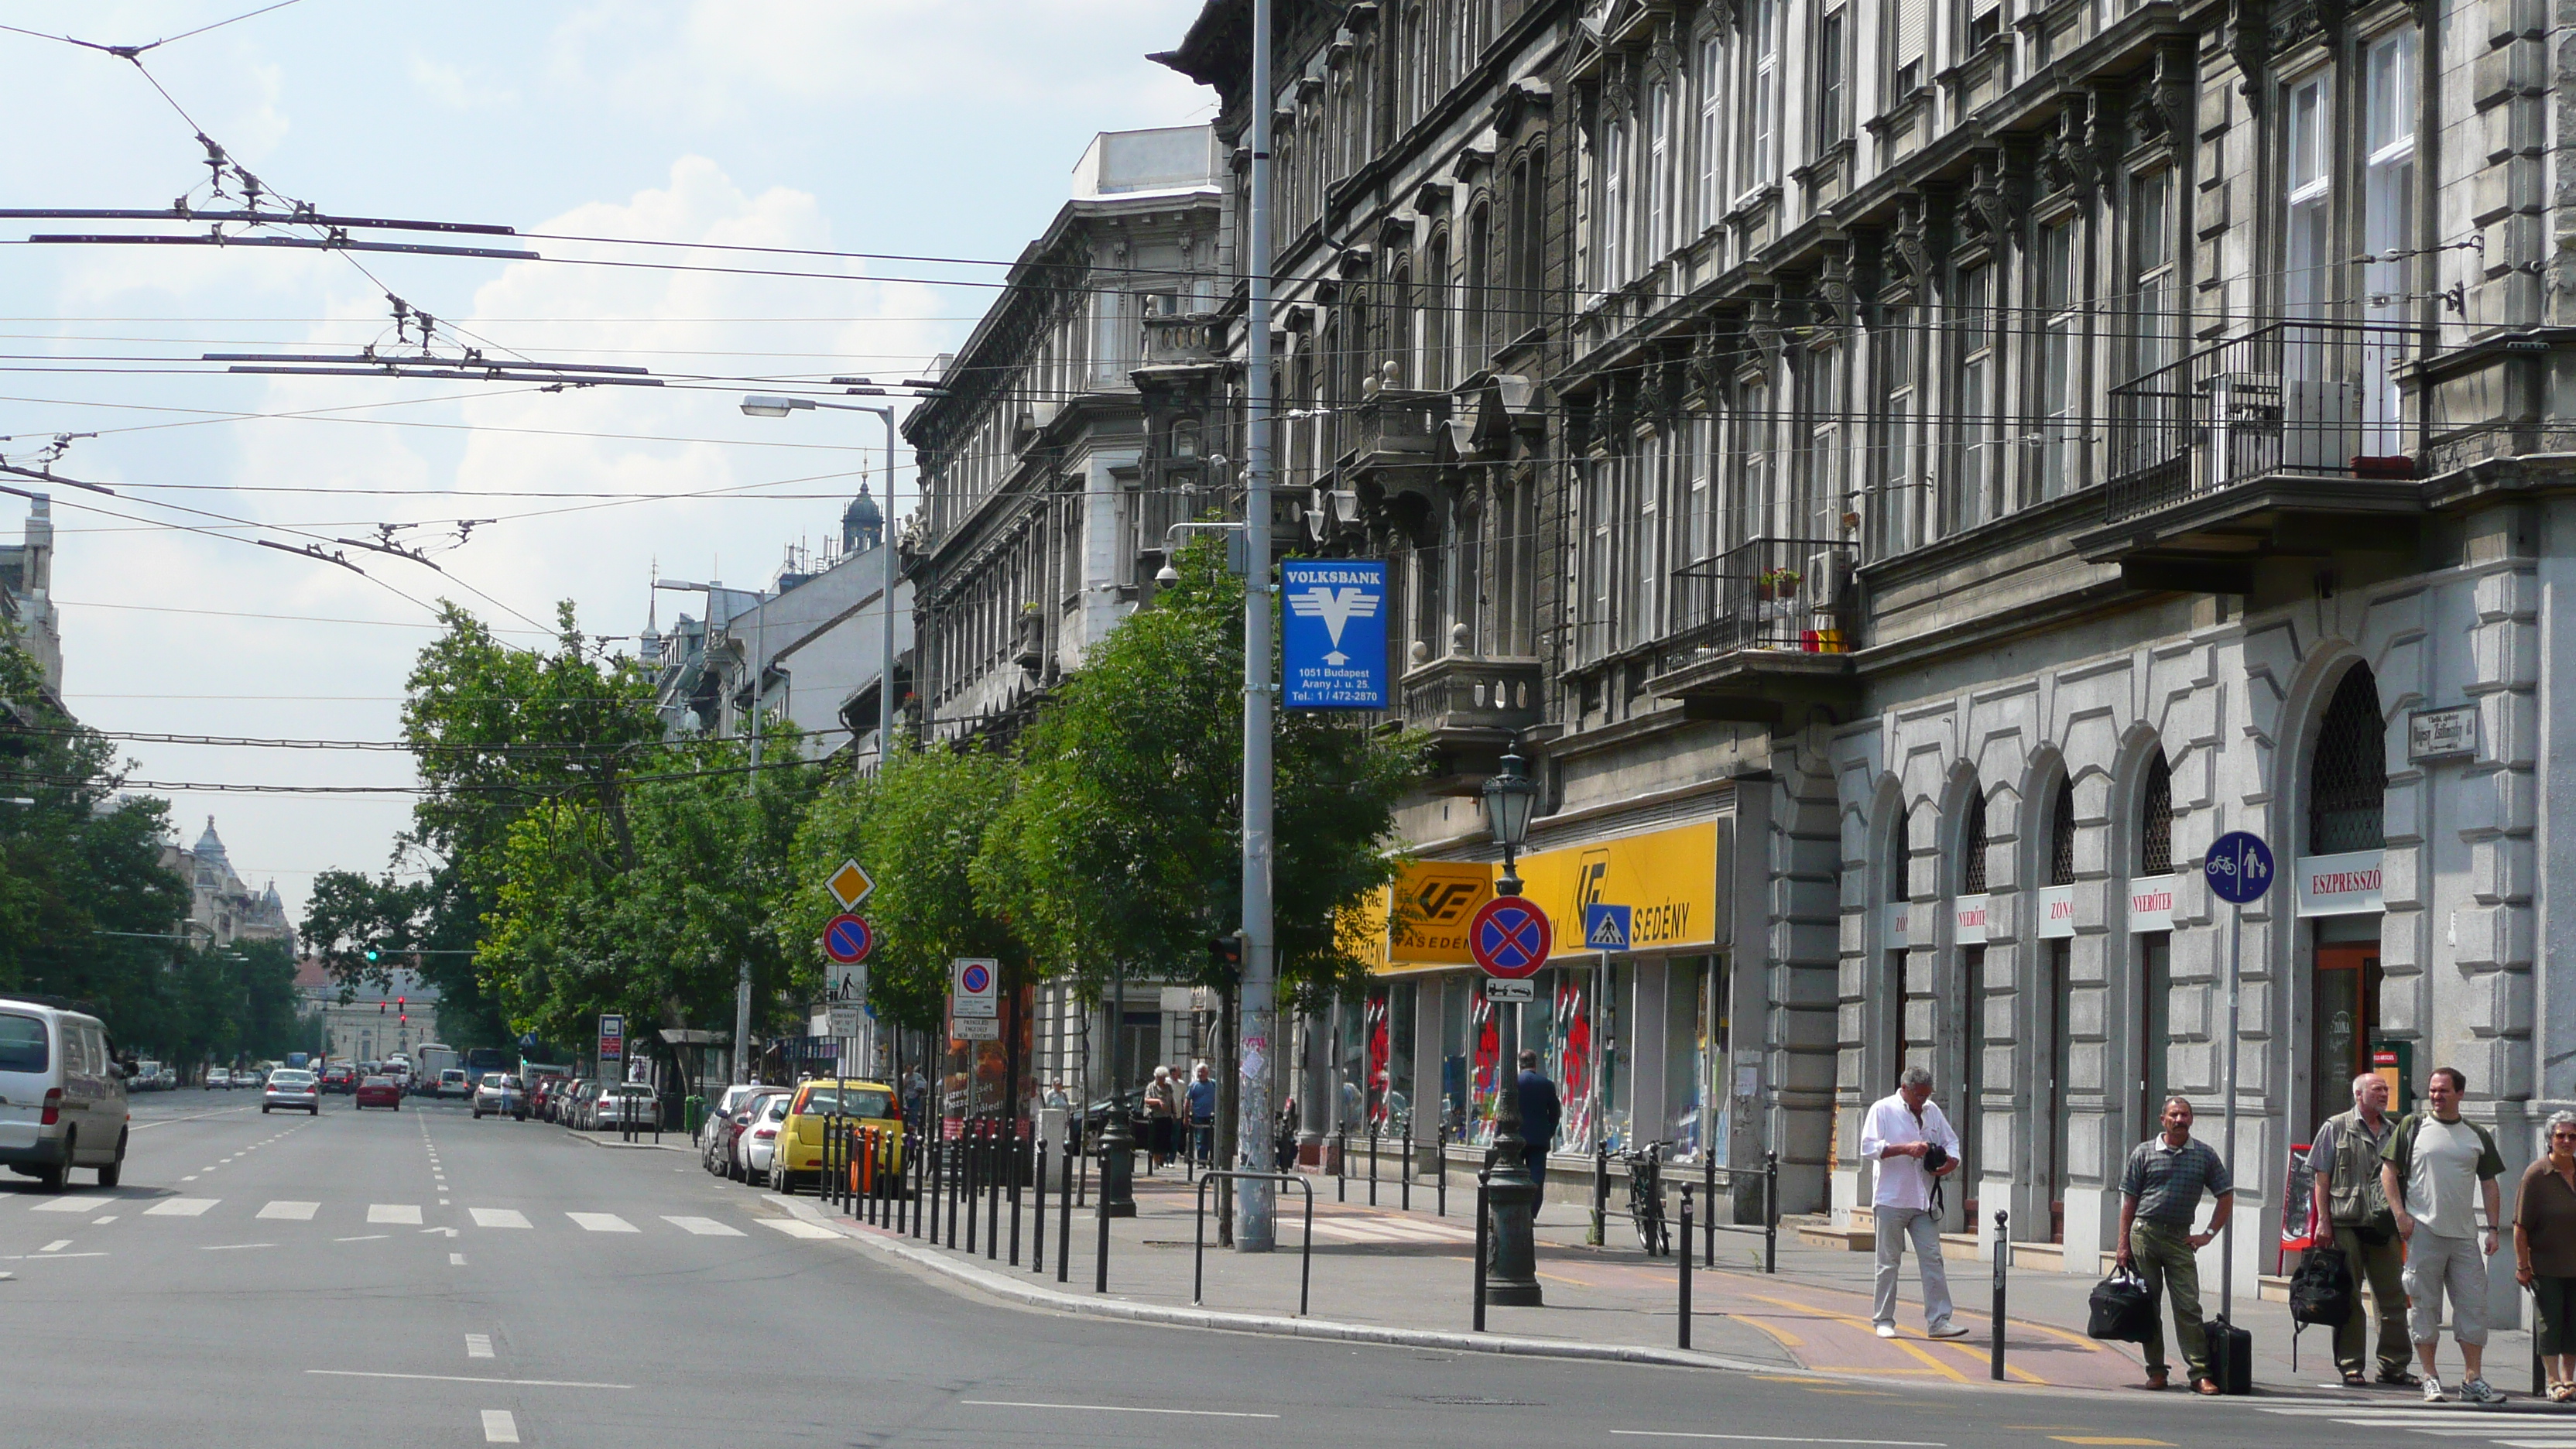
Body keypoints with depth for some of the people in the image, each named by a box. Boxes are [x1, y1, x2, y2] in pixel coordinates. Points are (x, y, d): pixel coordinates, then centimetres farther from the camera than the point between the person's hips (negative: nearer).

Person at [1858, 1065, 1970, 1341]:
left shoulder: (1932, 1111, 14)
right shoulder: (1882, 1110, -2)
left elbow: (1951, 1142, 20)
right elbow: (1869, 1147, -11)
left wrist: (1951, 1161, -2)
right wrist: (1905, 1149, -21)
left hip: (1924, 1201, 4)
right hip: (1892, 1200, -4)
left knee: (1932, 1259, -3)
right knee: (1889, 1262, 2)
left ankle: (1938, 1320, -5)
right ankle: (1883, 1320, 10)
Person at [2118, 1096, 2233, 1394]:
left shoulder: (2204, 1155, 8)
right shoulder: (2145, 1153, 5)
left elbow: (2226, 1196, 14)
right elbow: (2129, 1200, 6)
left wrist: (2209, 1234, 6)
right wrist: (2124, 1244, -1)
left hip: (2180, 1238, 0)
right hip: (2144, 1233, 0)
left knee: (2188, 1307, -7)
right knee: (2148, 1305, 2)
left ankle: (2200, 1373, -8)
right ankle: (2156, 1371, 10)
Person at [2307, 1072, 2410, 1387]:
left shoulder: (2394, 1131, 16)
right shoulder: (2337, 1128, 4)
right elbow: (2321, 1177, 1)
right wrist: (2324, 1220, -7)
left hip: (2385, 1227, 4)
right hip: (2347, 1226, -4)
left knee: (2393, 1298, 3)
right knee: (2348, 1299, 0)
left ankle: (2392, 1364, 10)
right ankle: (2350, 1365, 4)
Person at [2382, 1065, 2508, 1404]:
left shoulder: (2477, 1136, 13)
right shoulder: (2412, 1128, 6)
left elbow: (2489, 1185, 16)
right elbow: (2388, 1171, 4)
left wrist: (2492, 1229, 7)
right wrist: (2400, 1214, -7)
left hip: (2465, 1235, 3)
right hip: (2423, 1232, -3)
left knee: (2474, 1304, 0)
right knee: (2424, 1305, -1)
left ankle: (2473, 1379, 5)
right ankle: (2430, 1378, 5)